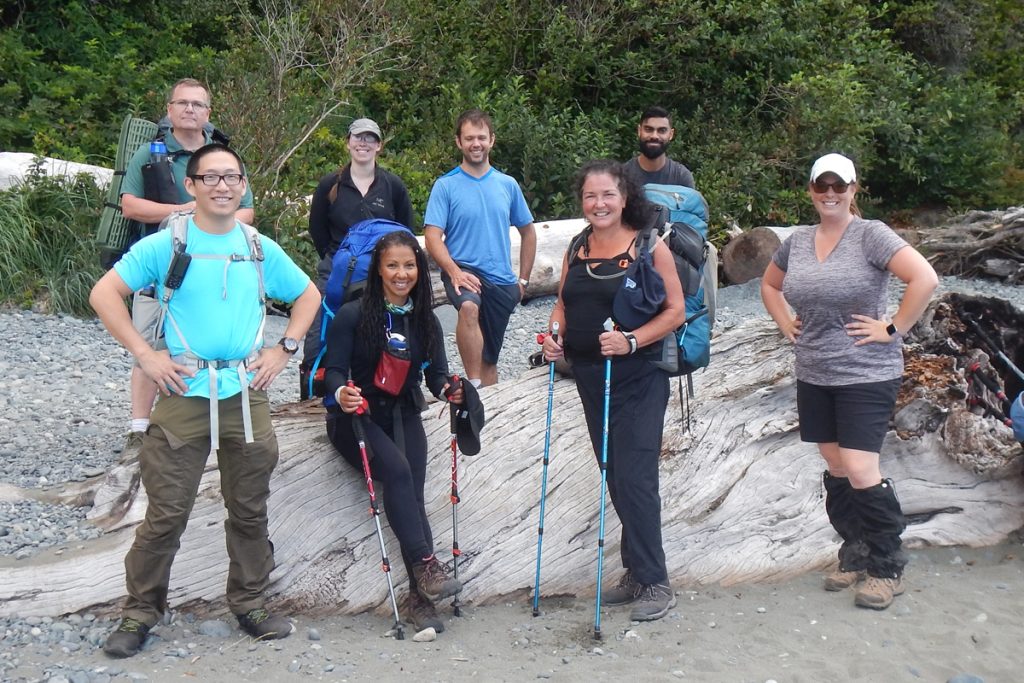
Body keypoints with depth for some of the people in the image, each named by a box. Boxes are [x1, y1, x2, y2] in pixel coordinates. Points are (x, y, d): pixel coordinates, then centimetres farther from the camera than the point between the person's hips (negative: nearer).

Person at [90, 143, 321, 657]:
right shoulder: (165, 245, -1)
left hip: (247, 395, 3)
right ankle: (139, 613, 17)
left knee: (250, 509, 11)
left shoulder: (261, 248, 7)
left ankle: (248, 604, 26)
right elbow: (104, 294, -1)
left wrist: (284, 349, 6)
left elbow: (308, 295, 18)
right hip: (184, 394, -3)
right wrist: (145, 355, -8)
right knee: (166, 512, 0)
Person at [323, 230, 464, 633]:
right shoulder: (353, 315, -6)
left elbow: (436, 374, 4)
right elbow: (334, 369, -9)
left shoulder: (426, 321, 8)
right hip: (357, 417, -3)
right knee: (397, 471, -30)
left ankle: (419, 597, -18)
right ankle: (426, 566, -29)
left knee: (411, 491, -17)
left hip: (403, 416, 3)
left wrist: (448, 389, -19)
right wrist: (341, 393, -32)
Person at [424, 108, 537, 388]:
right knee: (469, 307, -37)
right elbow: (433, 237, -10)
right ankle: (473, 387, -33)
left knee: (490, 358, 11)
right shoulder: (445, 186, -2)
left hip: (502, 280, 4)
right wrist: (455, 271, -26)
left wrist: (523, 279, 11)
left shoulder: (508, 185, 8)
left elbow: (528, 232, 18)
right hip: (463, 269, -4)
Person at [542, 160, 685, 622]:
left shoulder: (649, 245, -7)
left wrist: (632, 341, -22)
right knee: (614, 477, 13)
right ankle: (636, 572, 26)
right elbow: (563, 302, 19)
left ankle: (655, 583, 4)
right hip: (589, 377, 6)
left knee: (634, 477, -9)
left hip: (639, 379, -6)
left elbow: (676, 310, -9)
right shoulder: (576, 248, 10)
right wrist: (554, 335, -1)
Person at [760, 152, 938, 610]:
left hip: (866, 376, -6)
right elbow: (769, 285, 27)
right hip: (814, 376, 6)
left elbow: (925, 278, -19)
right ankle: (855, 556, 28)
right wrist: (786, 324, 13)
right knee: (835, 470, 13)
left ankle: (886, 568, 9)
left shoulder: (870, 234, -9)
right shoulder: (797, 241, 9)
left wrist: (892, 329, -16)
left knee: (860, 472, -9)